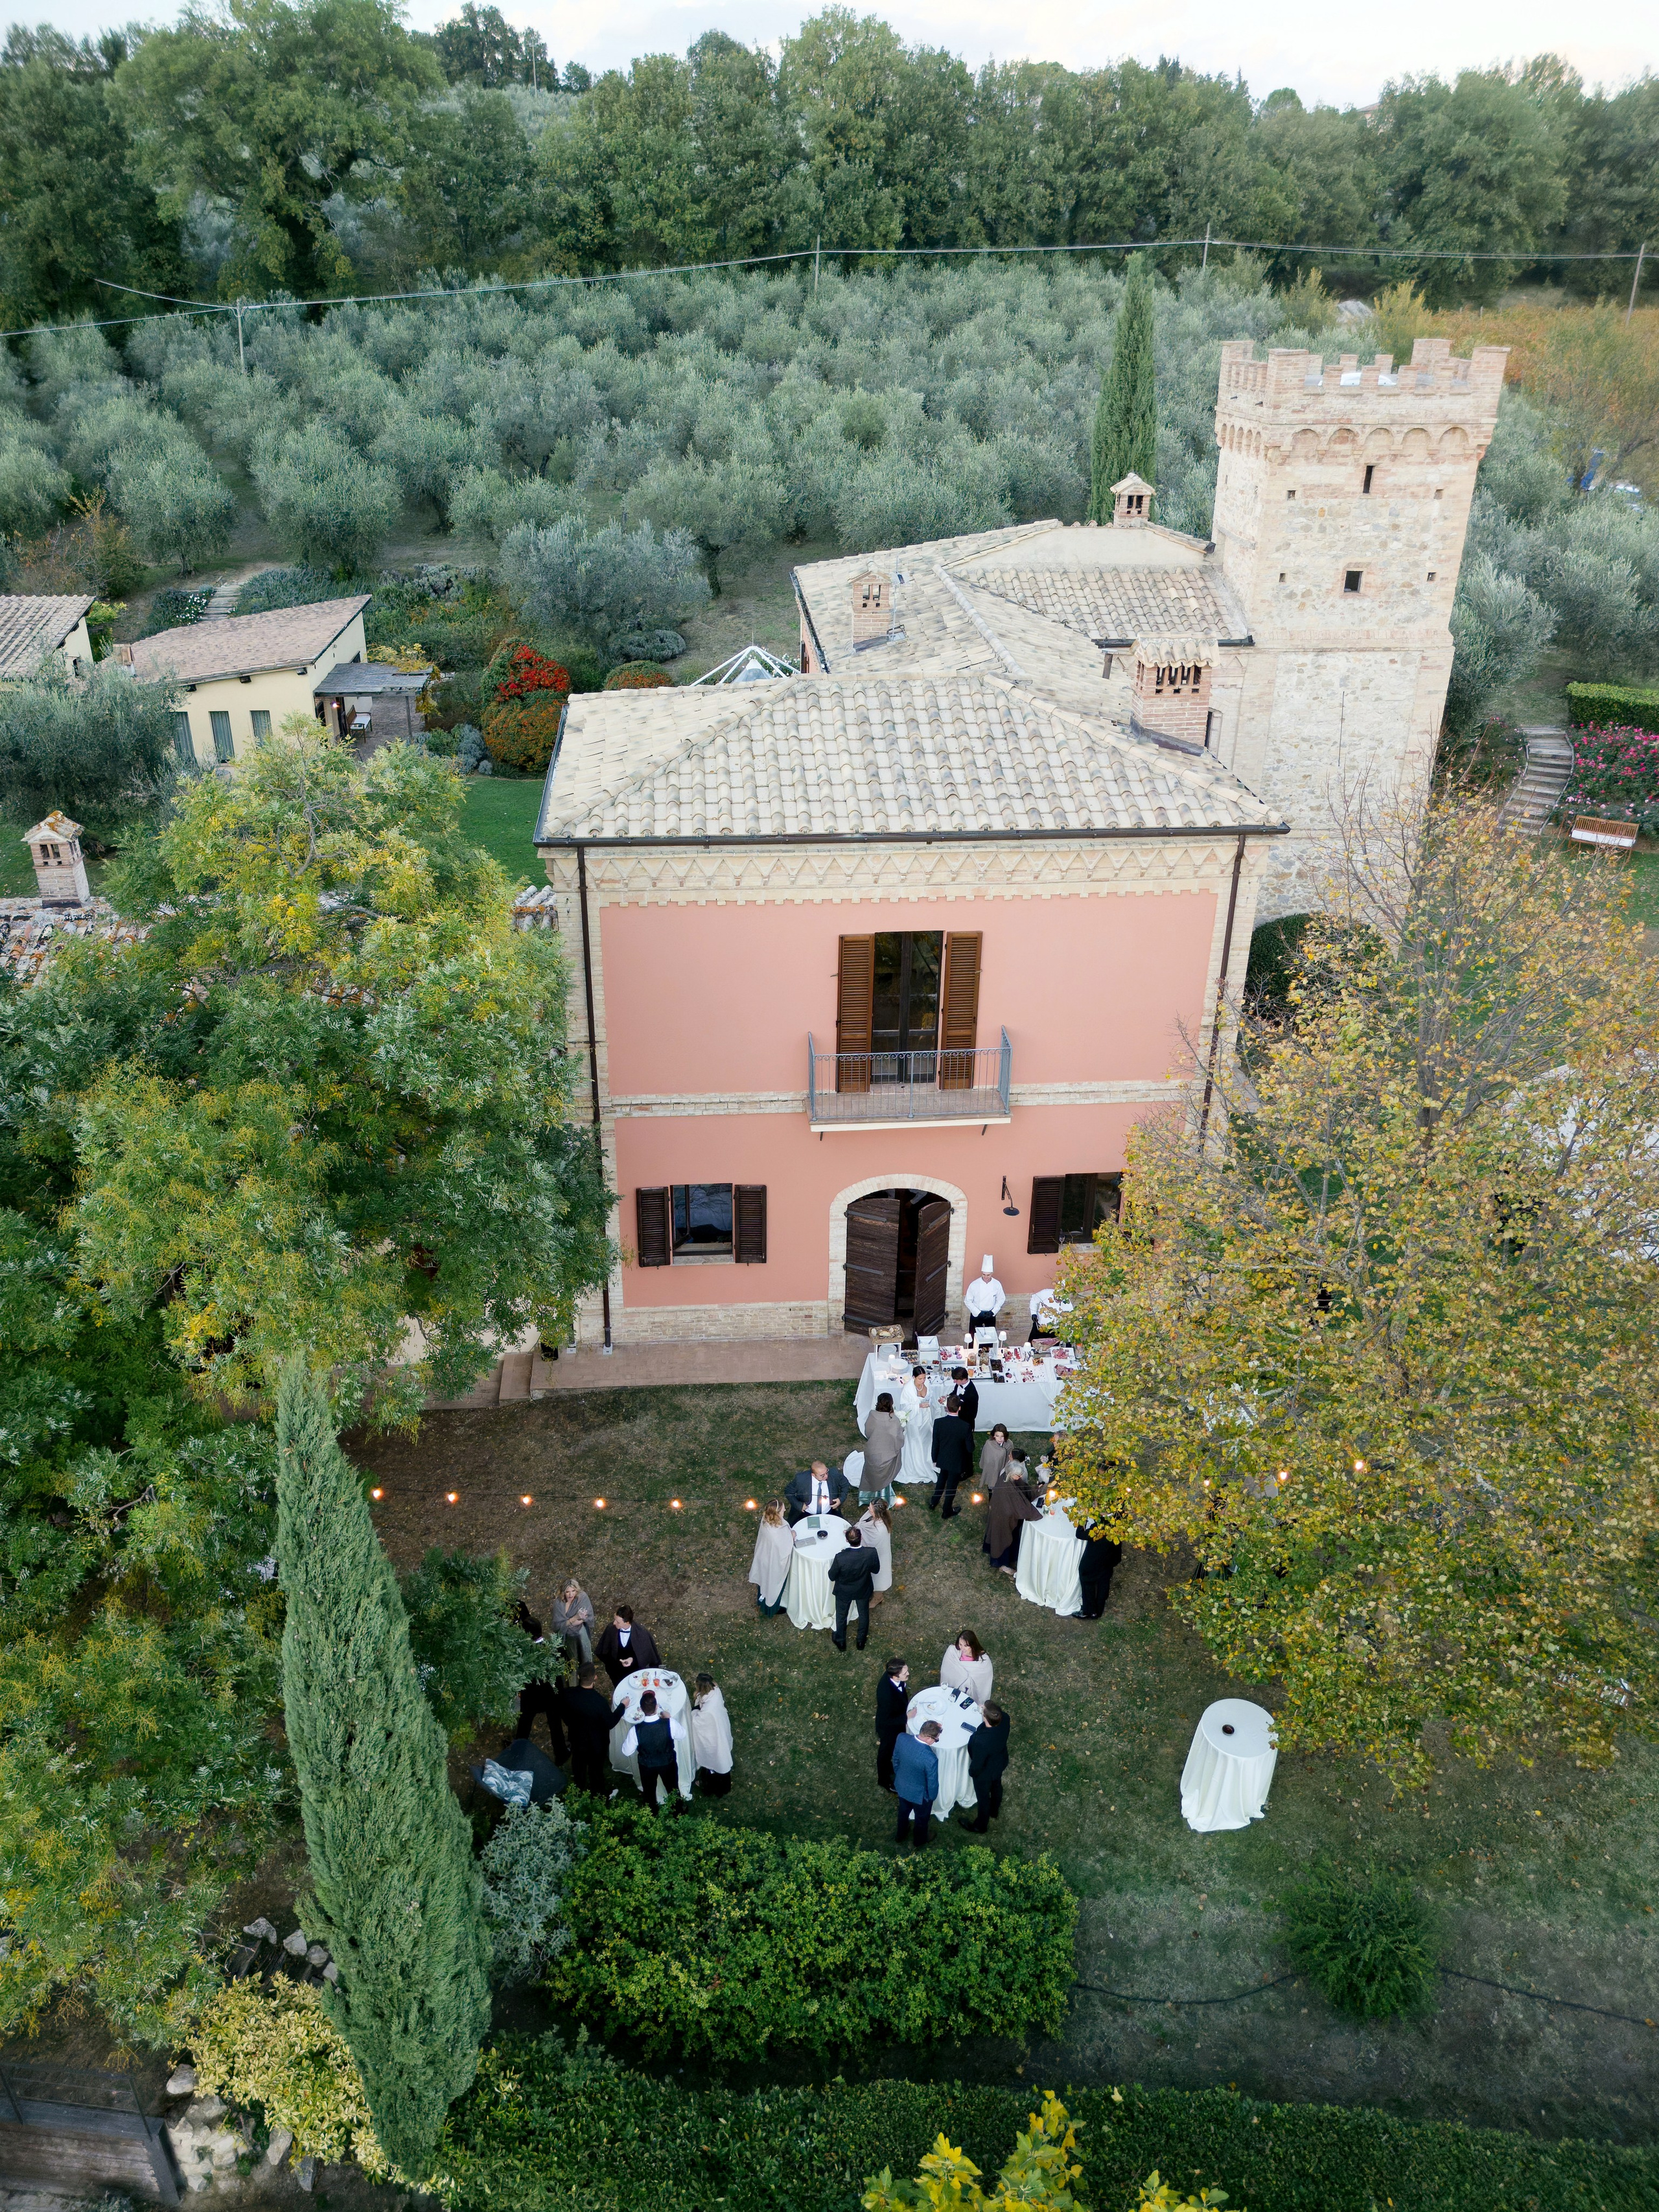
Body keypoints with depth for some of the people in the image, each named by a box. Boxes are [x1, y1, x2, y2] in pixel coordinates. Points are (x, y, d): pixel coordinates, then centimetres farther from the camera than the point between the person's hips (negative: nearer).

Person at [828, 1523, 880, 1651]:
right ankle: (862, 1641, 50)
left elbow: (832, 1576, -19)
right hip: (863, 1590, 1)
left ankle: (841, 1642, 49)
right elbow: (875, 1570, -11)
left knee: (841, 1615, 27)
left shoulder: (840, 1557, -37)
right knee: (864, 1614, 29)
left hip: (844, 1591, -1)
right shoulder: (871, 1553, -33)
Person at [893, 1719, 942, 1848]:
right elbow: (932, 1783, -22)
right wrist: (932, 1796, 0)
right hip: (920, 1794, -4)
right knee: (922, 1818, 28)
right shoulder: (931, 1759, -40)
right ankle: (920, 1843, 55)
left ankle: (900, 1836, 60)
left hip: (901, 1787, 5)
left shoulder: (902, 1738, -25)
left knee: (903, 1811, 35)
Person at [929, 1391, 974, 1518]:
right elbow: (970, 1448, -17)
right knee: (951, 1486, 17)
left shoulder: (938, 1423, -22)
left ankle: (933, 1503, 46)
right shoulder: (965, 1427, -28)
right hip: (957, 1462, -3)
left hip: (943, 1460, 3)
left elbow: (935, 1444, -10)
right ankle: (947, 1513, 35)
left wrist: (935, 1459, 7)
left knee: (941, 1480, 30)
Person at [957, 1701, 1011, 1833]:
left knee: (983, 1797, 23)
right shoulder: (1004, 1719, -32)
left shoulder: (981, 1741, -47)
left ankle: (980, 1826, 51)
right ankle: (994, 1811, 64)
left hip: (985, 1772, -5)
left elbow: (978, 1764, -26)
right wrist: (988, 1710, -15)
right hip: (1000, 1763, 6)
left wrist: (972, 1772, -7)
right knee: (996, 1786, 34)